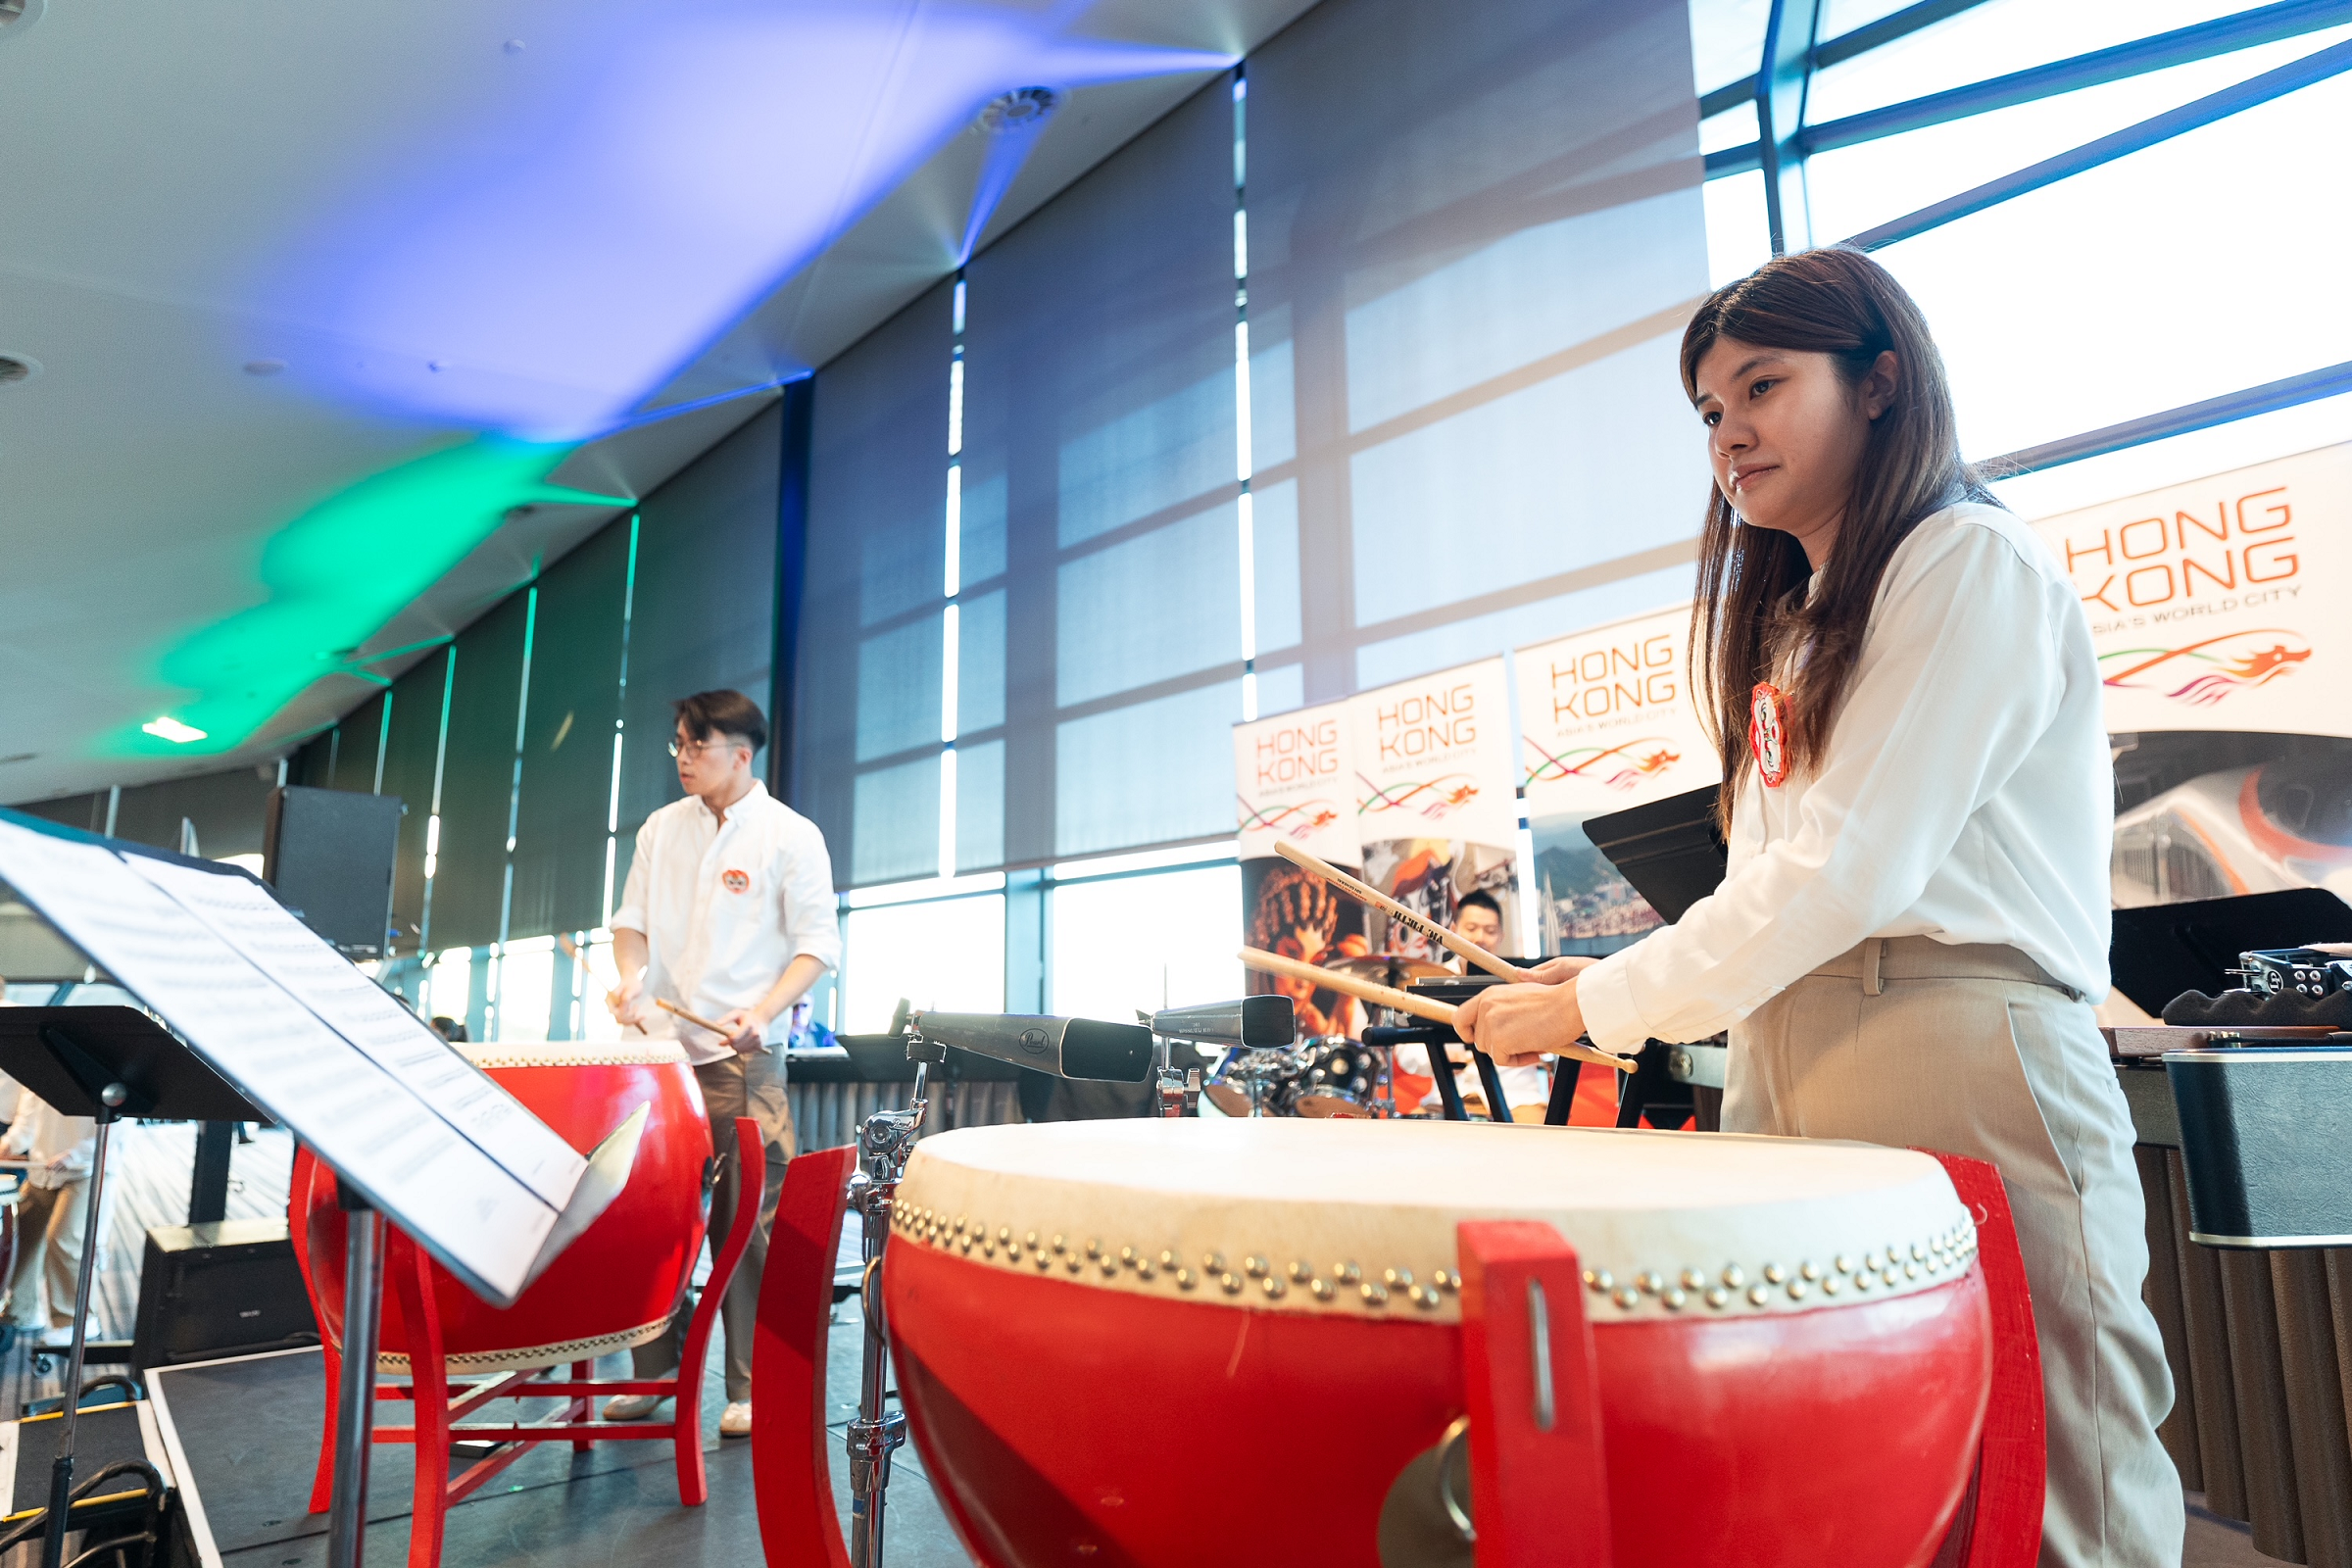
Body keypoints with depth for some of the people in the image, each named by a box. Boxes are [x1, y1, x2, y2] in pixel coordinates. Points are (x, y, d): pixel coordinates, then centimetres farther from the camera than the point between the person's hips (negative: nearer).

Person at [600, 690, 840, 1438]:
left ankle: (751, 1390, 10)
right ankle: (655, 1371, 26)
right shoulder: (661, 828, 11)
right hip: (659, 1048, 5)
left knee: (747, 1222, -2)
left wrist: (763, 1013, -20)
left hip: (744, 1062, -5)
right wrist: (630, 977, -3)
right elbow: (632, 918, 18)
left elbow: (819, 945, -6)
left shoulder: (791, 836, -5)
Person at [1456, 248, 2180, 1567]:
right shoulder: (1795, 627, 23)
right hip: (1788, 1062, 8)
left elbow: (1857, 866, -14)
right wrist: (1635, 978, 6)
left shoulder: (1972, 560, -3)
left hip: (1960, 1061, -7)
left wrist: (1602, 1004, -9)